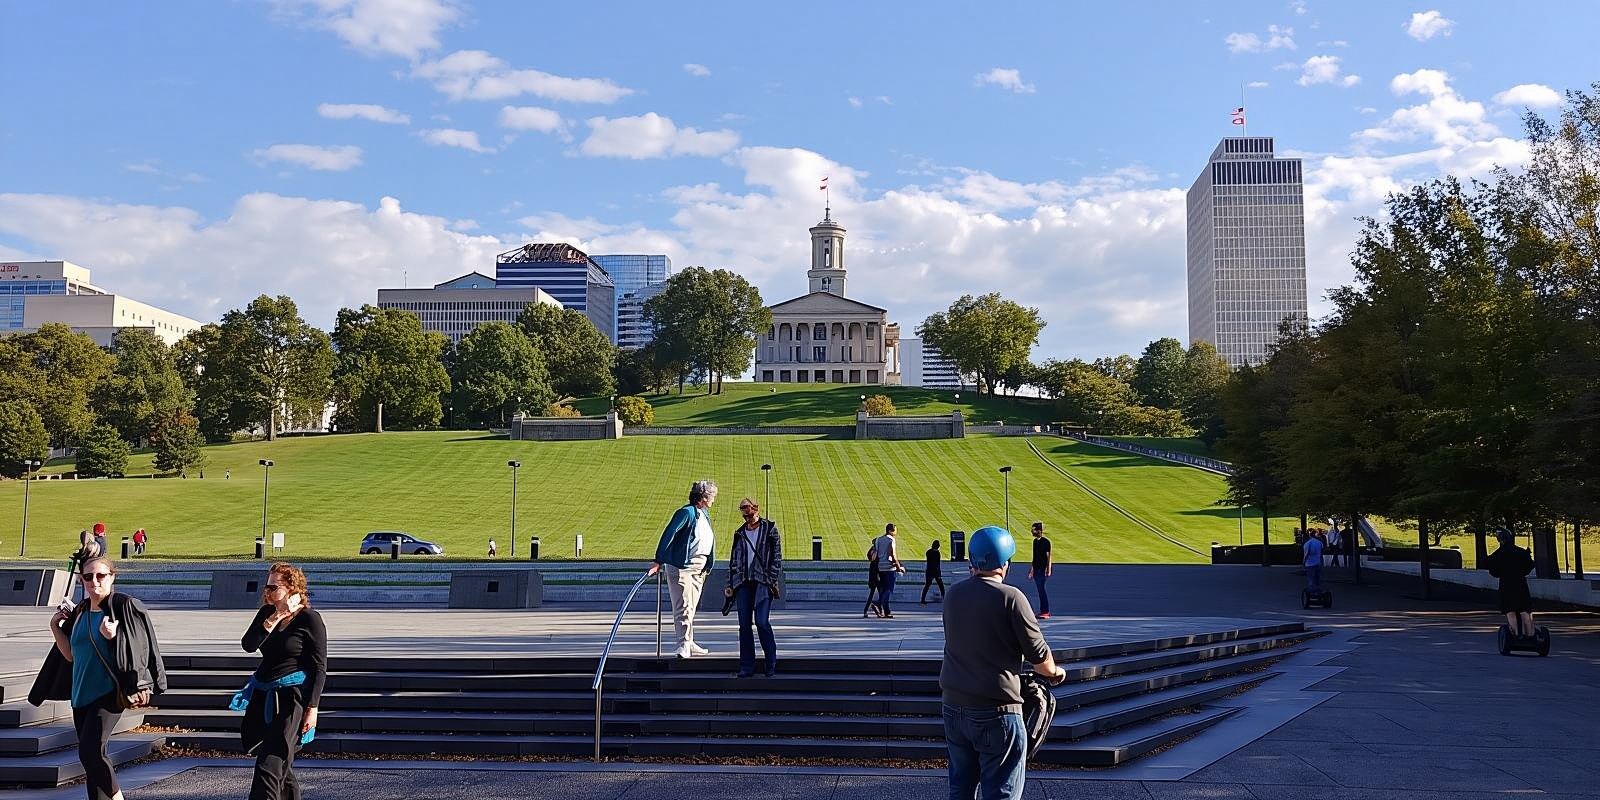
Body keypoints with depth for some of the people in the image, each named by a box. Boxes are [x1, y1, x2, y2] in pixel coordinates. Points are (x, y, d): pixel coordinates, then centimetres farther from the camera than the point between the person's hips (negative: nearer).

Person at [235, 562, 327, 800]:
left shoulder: (310, 619, -9)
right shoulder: (267, 613, 9)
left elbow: (319, 668, -9)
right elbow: (248, 645, -7)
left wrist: (312, 708, -13)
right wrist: (276, 617, -16)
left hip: (291, 698, -7)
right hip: (264, 696, 7)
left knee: (269, 765, -12)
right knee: (281, 763, 15)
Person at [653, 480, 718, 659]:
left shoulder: (704, 515, 15)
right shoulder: (686, 513, -13)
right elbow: (668, 535, -17)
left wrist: (707, 566, 19)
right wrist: (659, 562, -21)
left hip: (699, 568, 9)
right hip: (682, 567, -9)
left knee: (691, 607, 14)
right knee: (684, 607, -10)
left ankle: (689, 644, 21)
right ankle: (684, 645, -10)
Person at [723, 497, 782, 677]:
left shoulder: (769, 528, 5)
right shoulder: (740, 533, 17)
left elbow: (776, 556, 1)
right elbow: (734, 560, 18)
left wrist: (773, 580, -8)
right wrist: (730, 584, 9)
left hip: (762, 581, -4)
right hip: (743, 582, 4)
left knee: (762, 622, -12)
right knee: (744, 624, 1)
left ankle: (771, 664, 1)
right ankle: (746, 666, 6)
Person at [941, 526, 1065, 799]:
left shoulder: (953, 595, 5)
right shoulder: (1010, 597, -14)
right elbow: (1038, 653, -9)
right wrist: (1055, 673, 14)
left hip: (953, 705, 6)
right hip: (996, 713, -6)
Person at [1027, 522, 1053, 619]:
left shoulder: (1046, 542, -10)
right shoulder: (1035, 541, 13)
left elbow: (1048, 557, -12)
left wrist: (1048, 569, -18)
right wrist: (1031, 568, 23)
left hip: (1042, 569, -8)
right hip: (1036, 568, 8)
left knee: (1042, 589, -11)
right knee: (1040, 590, 9)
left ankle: (1045, 611, -8)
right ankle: (1043, 611, 14)